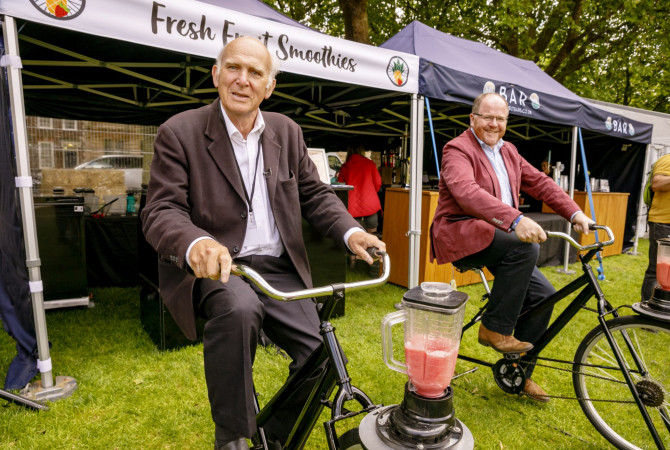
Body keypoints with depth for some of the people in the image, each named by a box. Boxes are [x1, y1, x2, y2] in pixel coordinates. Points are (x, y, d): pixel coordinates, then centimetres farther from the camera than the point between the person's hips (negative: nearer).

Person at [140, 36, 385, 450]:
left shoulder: (287, 132, 9)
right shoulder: (179, 132, -4)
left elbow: (315, 194, 10)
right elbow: (161, 211, -11)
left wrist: (350, 231, -10)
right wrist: (196, 244, -35)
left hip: (278, 268, 4)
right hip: (213, 265, -3)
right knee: (239, 308, -37)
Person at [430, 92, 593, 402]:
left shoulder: (508, 152, 17)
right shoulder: (458, 150, -11)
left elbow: (540, 182, 12)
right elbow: (467, 192, -30)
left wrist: (575, 213, -2)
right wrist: (516, 219, -41)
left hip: (498, 238, 8)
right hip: (461, 235, -8)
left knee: (543, 295, -2)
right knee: (526, 247, -30)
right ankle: (495, 329, -14)